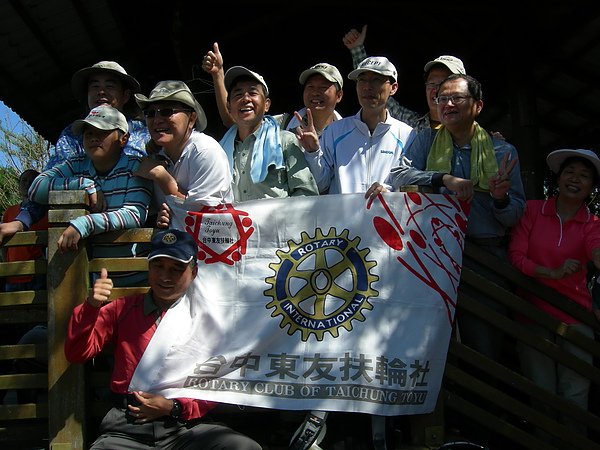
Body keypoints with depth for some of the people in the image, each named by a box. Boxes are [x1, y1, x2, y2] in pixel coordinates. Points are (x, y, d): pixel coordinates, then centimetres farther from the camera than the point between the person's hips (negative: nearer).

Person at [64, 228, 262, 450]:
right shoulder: (122, 309, 14)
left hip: (186, 426, 0)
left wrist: (174, 407, -10)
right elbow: (77, 354, 10)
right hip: (127, 429, 1)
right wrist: (91, 307, -6)